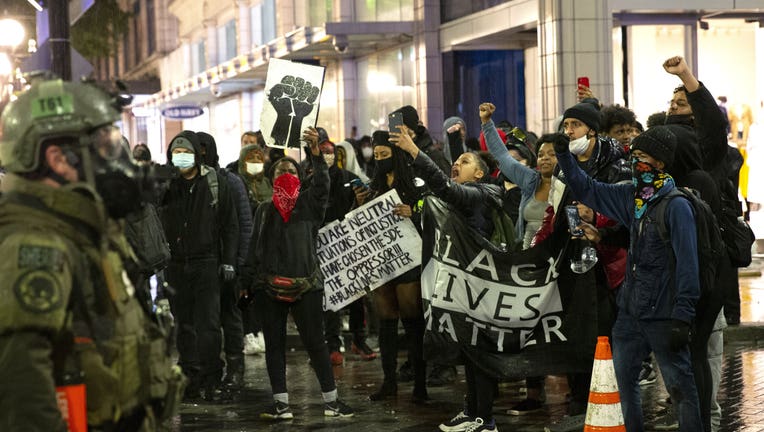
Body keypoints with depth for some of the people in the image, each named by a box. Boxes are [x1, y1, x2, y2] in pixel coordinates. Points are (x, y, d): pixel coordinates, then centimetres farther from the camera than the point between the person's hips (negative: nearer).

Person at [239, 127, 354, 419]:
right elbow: (255, 248, 16)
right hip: (269, 286, 3)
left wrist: (316, 153, -26)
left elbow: (322, 184, -13)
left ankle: (331, 400, 5)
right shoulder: (264, 210, 16)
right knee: (274, 344, 4)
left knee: (315, 342, -2)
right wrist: (247, 282, 10)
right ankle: (281, 403, 9)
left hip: (305, 284, -3)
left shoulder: (309, 203, 7)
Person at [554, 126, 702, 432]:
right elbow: (586, 189, 19)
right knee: (624, 380, 16)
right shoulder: (631, 197, 8)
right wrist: (563, 154, 6)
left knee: (681, 386, -2)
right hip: (630, 311, 8)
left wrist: (682, 318, -20)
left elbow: (687, 264, -18)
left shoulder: (676, 206, -14)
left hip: (662, 314, -8)